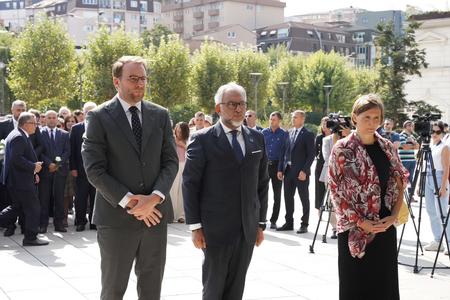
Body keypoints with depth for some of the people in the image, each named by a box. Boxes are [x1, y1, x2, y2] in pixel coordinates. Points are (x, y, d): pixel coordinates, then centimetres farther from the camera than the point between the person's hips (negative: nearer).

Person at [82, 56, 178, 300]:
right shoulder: (99, 117, -4)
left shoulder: (160, 115, 7)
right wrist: (129, 202, -15)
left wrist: (155, 198, -12)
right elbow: (94, 170, -10)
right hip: (117, 217, -3)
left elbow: (171, 161, 4)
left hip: (155, 214, 4)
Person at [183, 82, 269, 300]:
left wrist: (261, 222, 8)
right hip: (215, 228, -4)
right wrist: (195, 226, -9)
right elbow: (190, 184, -6)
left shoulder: (257, 139, 8)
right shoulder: (202, 139, -5)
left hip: (248, 229, 4)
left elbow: (262, 183, 11)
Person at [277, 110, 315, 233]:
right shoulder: (290, 133, 12)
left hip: (301, 172, -6)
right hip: (288, 170, 6)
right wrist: (280, 169, 6)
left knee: (304, 199, 4)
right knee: (288, 197, 11)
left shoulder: (308, 135, -6)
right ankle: (289, 223, 21)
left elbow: (311, 155, -10)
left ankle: (304, 224, 10)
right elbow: (285, 152, 13)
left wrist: (304, 171, -17)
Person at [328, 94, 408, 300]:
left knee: (385, 283, 8)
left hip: (385, 227, 4)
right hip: (355, 229, -4)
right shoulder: (342, 149, -5)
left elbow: (400, 183, 11)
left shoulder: (388, 148, 7)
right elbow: (335, 191, -7)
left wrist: (394, 215, -3)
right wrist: (360, 222, -13)